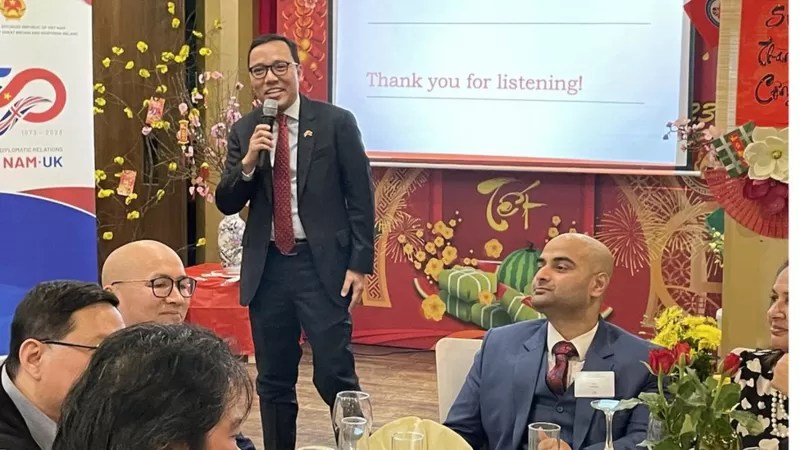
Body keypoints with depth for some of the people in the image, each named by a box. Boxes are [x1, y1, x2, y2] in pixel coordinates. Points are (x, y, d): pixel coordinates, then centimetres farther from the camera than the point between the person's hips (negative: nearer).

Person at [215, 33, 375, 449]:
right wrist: (248, 162, -13)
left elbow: (361, 198, -3)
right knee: (273, 381, 12)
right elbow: (226, 204, 5)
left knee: (334, 376, -4)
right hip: (267, 267, 4)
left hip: (322, 263, -4)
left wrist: (360, 264, -8)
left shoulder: (336, 122, -4)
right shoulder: (244, 131, 7)